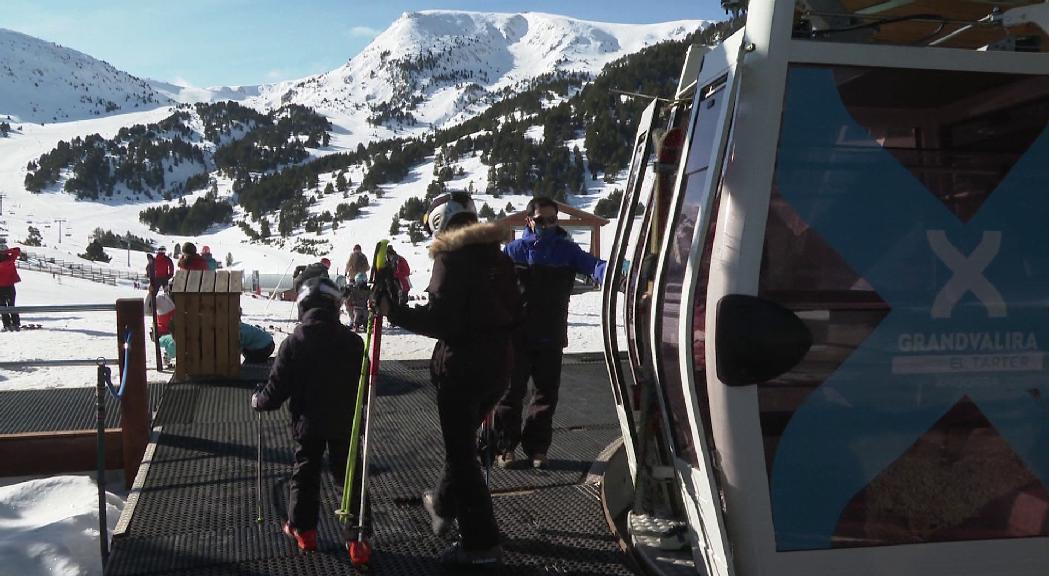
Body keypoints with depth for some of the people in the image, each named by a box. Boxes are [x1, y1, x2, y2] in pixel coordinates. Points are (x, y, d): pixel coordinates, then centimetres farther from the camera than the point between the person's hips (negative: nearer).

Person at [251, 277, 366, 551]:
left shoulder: (293, 343, -13)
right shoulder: (353, 341, -8)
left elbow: (277, 388, -10)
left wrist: (258, 401, 11)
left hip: (308, 423, -1)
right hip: (345, 423, 1)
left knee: (305, 474, 17)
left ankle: (302, 529, 25)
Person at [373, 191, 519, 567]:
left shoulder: (450, 257, -14)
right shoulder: (498, 256, 9)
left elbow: (439, 320, -21)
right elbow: (511, 311, 13)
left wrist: (394, 310, -15)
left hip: (461, 364, -8)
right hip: (499, 360, 8)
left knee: (461, 449, 3)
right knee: (463, 439, 25)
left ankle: (481, 544, 7)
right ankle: (443, 507, 44)